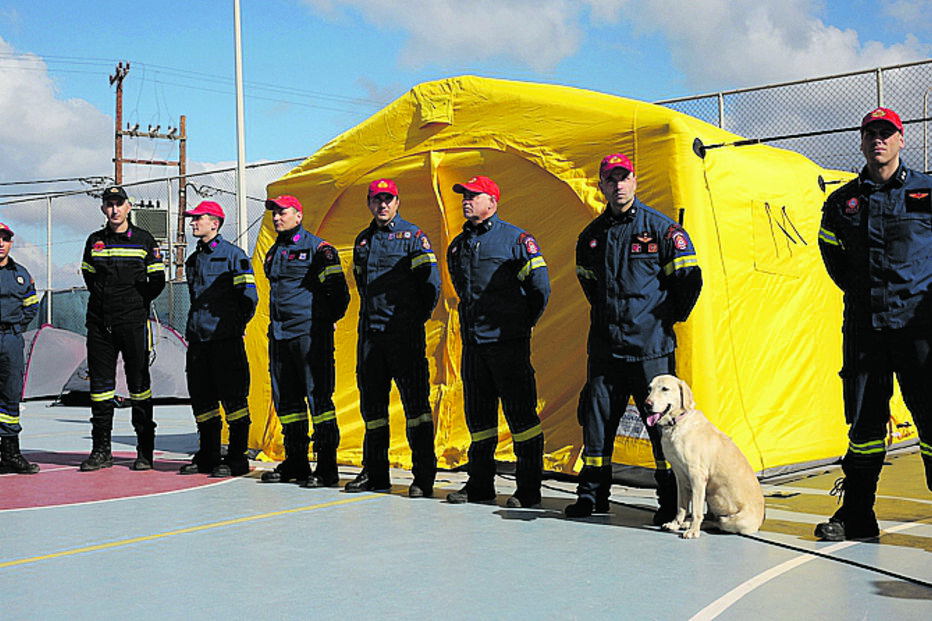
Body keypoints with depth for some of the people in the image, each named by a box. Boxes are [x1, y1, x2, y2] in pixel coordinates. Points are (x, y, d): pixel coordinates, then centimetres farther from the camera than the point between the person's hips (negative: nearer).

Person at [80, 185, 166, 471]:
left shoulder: (143, 240, 2)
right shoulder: (94, 241, 11)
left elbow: (157, 281, 4)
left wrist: (137, 303, 3)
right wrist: (103, 299, 14)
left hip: (133, 322, -3)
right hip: (99, 323, 3)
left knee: (138, 383, -1)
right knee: (100, 384, 5)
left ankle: (145, 450, 5)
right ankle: (101, 450, 13)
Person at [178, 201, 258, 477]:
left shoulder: (232, 255, -4)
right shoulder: (193, 260, 18)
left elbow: (249, 295, -7)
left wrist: (236, 323, 1)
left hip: (226, 338, -7)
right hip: (198, 338, 7)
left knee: (233, 397, -4)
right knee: (201, 397, 9)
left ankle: (237, 458, 1)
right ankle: (208, 455, 19)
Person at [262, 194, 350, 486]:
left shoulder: (317, 248, -5)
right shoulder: (274, 252, 18)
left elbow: (338, 290, -6)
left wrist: (326, 320, 1)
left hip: (310, 332, -8)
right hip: (279, 332, 8)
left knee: (318, 396, -8)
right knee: (285, 397, 10)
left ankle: (327, 467, -6)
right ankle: (295, 461, 21)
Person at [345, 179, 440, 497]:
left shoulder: (412, 237, -2)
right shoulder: (363, 240, 16)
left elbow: (431, 282, -6)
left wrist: (417, 316, -4)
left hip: (405, 332, -6)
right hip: (370, 331, 6)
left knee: (415, 401, -6)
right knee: (372, 402, 10)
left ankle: (424, 476, -2)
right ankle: (375, 473, 20)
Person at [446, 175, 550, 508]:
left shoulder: (516, 239, -5)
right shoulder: (458, 245, 14)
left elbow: (540, 286, -3)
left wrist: (522, 323, 4)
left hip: (508, 343, -6)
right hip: (472, 342, 7)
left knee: (520, 414, -4)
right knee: (478, 416, 11)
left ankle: (529, 489, 2)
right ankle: (480, 484, 21)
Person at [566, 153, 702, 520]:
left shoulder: (661, 228, -4)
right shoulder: (591, 235, 10)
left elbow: (690, 278, -1)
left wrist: (666, 318, 3)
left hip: (650, 346, -4)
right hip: (605, 345, 4)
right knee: (596, 417, 8)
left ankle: (671, 499, 8)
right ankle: (592, 493, 20)